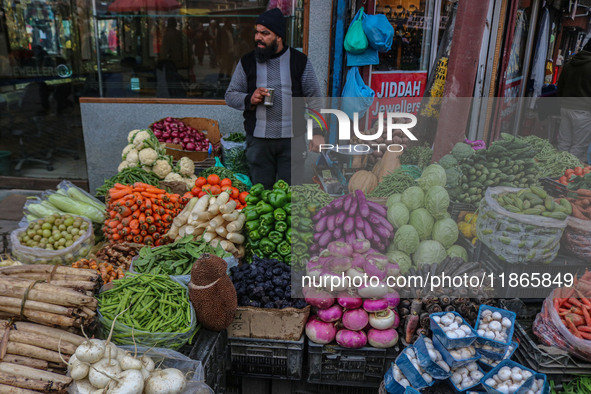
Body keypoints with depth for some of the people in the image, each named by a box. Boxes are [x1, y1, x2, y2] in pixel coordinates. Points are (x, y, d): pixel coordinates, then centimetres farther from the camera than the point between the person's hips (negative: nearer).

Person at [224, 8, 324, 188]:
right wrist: (249, 99, -12)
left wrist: (318, 132, -3)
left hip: (293, 139, -1)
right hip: (258, 139, 1)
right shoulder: (247, 62, 6)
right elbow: (230, 96, 10)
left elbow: (314, 99, 4)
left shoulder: (300, 61, 3)